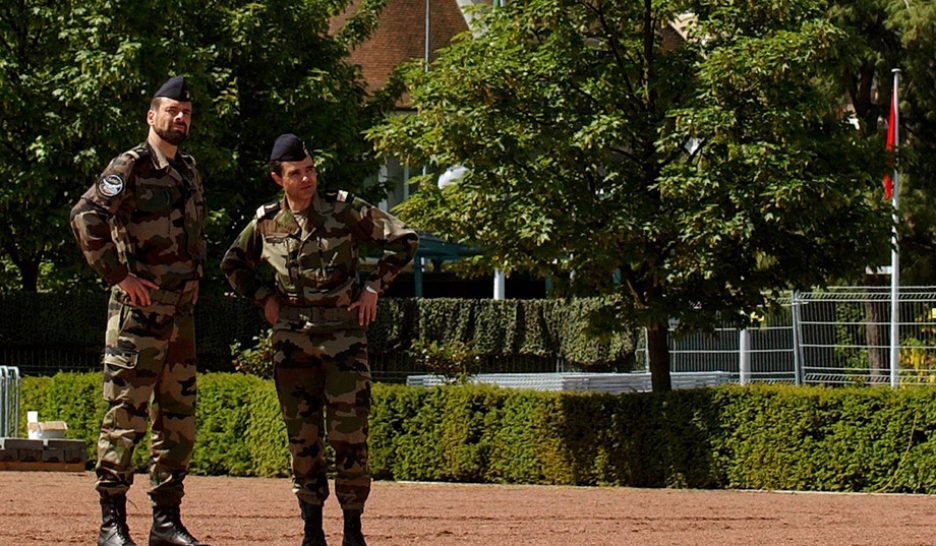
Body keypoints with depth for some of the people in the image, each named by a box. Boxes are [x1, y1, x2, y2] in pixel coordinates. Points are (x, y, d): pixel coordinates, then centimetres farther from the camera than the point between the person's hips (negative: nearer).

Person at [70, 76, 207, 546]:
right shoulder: (131, 167, -8)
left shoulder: (189, 171, 16)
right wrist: (119, 275, -20)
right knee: (125, 418, -7)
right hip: (139, 310, -8)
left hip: (181, 311, 8)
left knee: (179, 420, 9)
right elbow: (86, 216, -20)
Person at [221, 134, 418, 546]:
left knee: (348, 434, -5)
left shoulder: (346, 211, -4)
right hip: (293, 339, 2)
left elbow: (404, 239, 1)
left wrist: (374, 287, -2)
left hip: (344, 336, -2)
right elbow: (232, 264, 23)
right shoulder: (266, 223, 4)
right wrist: (263, 297, 10)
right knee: (302, 437, 2)